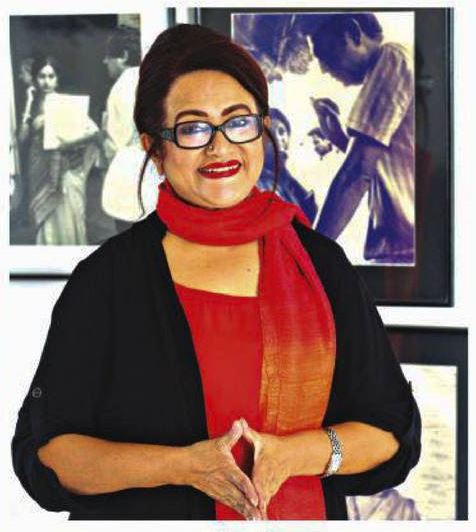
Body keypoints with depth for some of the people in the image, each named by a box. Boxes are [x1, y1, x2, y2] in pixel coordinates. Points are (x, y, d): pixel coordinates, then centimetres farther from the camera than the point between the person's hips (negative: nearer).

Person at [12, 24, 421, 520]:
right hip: (147, 517, -2)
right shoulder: (107, 277, -7)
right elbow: (43, 452, -9)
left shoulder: (320, 264, -1)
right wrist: (182, 465, -21)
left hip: (301, 515, 2)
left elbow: (394, 434, 1)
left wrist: (292, 455, -16)